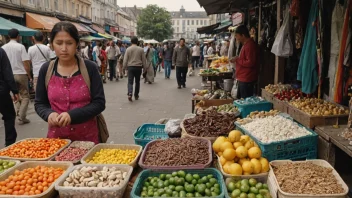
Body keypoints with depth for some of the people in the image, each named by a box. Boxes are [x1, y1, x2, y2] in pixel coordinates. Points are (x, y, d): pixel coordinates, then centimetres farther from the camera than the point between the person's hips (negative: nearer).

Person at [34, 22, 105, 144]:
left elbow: (99, 103, -9)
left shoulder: (90, 68, -7)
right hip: (56, 137, 2)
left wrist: (72, 115, -21)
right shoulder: (46, 70, 0)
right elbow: (39, 103, 7)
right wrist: (49, 114, -14)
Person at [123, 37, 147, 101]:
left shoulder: (128, 49, -2)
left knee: (130, 82, -1)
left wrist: (124, 67, 8)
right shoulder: (141, 49, -1)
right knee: (137, 82, 13)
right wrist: (145, 67, 12)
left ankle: (130, 93, -23)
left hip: (130, 67, -1)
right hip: (138, 67, 1)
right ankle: (136, 95, 21)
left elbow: (125, 59, -1)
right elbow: (144, 59, 4)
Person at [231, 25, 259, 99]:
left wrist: (237, 60, -16)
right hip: (243, 79, 11)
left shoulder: (250, 45, -18)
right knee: (240, 99, 19)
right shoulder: (246, 44, 16)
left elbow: (250, 63, -25)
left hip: (247, 80, -11)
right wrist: (237, 59, 10)